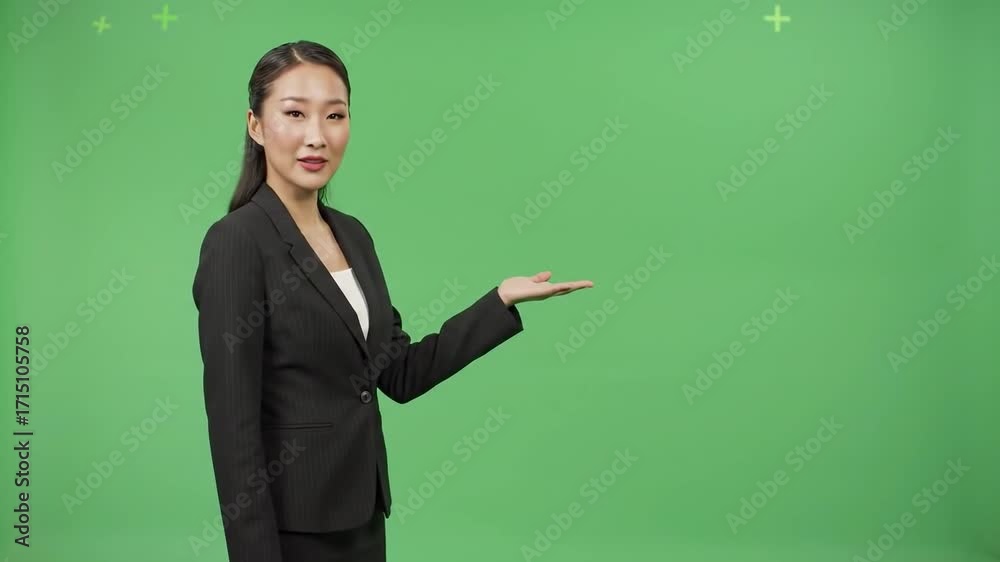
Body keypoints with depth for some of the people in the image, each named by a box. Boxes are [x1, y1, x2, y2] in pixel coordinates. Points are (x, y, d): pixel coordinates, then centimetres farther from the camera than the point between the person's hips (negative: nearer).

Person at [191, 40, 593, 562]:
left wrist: (502, 299, 3)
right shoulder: (236, 241, -17)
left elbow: (400, 375, 8)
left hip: (361, 513, 8)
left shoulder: (353, 234, 7)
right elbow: (232, 422, -19)